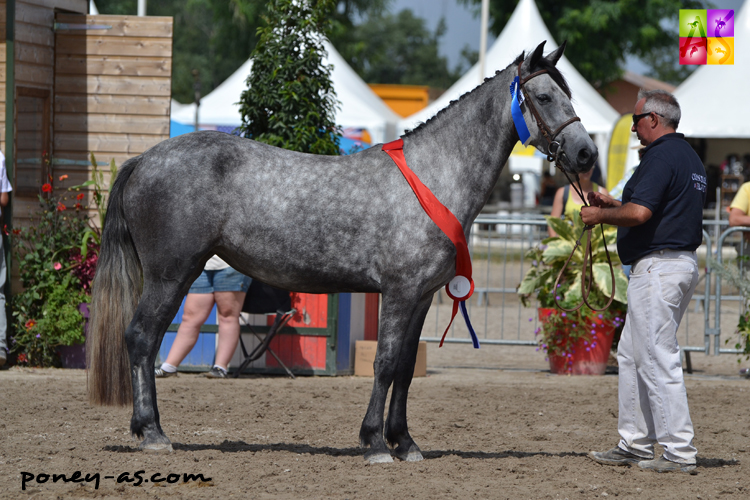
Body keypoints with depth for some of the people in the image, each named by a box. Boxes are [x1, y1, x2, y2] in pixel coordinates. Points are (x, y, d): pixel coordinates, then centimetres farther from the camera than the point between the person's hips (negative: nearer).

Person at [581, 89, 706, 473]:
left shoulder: (660, 157, -15)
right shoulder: (690, 157, 18)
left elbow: (639, 213, -25)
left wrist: (600, 215, -9)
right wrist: (612, 204, 21)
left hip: (657, 266, -11)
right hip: (683, 264, 11)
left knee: (659, 359, -9)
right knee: (632, 355, 16)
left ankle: (679, 452, -9)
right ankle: (634, 445, 19)